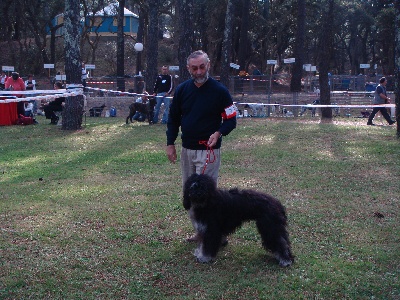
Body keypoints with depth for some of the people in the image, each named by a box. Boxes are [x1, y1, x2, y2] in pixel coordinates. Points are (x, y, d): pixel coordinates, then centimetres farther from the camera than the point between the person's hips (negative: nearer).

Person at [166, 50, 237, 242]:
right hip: (186, 149, 6)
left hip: (208, 151, -6)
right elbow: (173, 118, 14)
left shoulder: (219, 91, -8)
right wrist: (170, 143, 8)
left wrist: (219, 133, -21)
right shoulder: (182, 89, 5)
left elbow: (231, 120, -2)